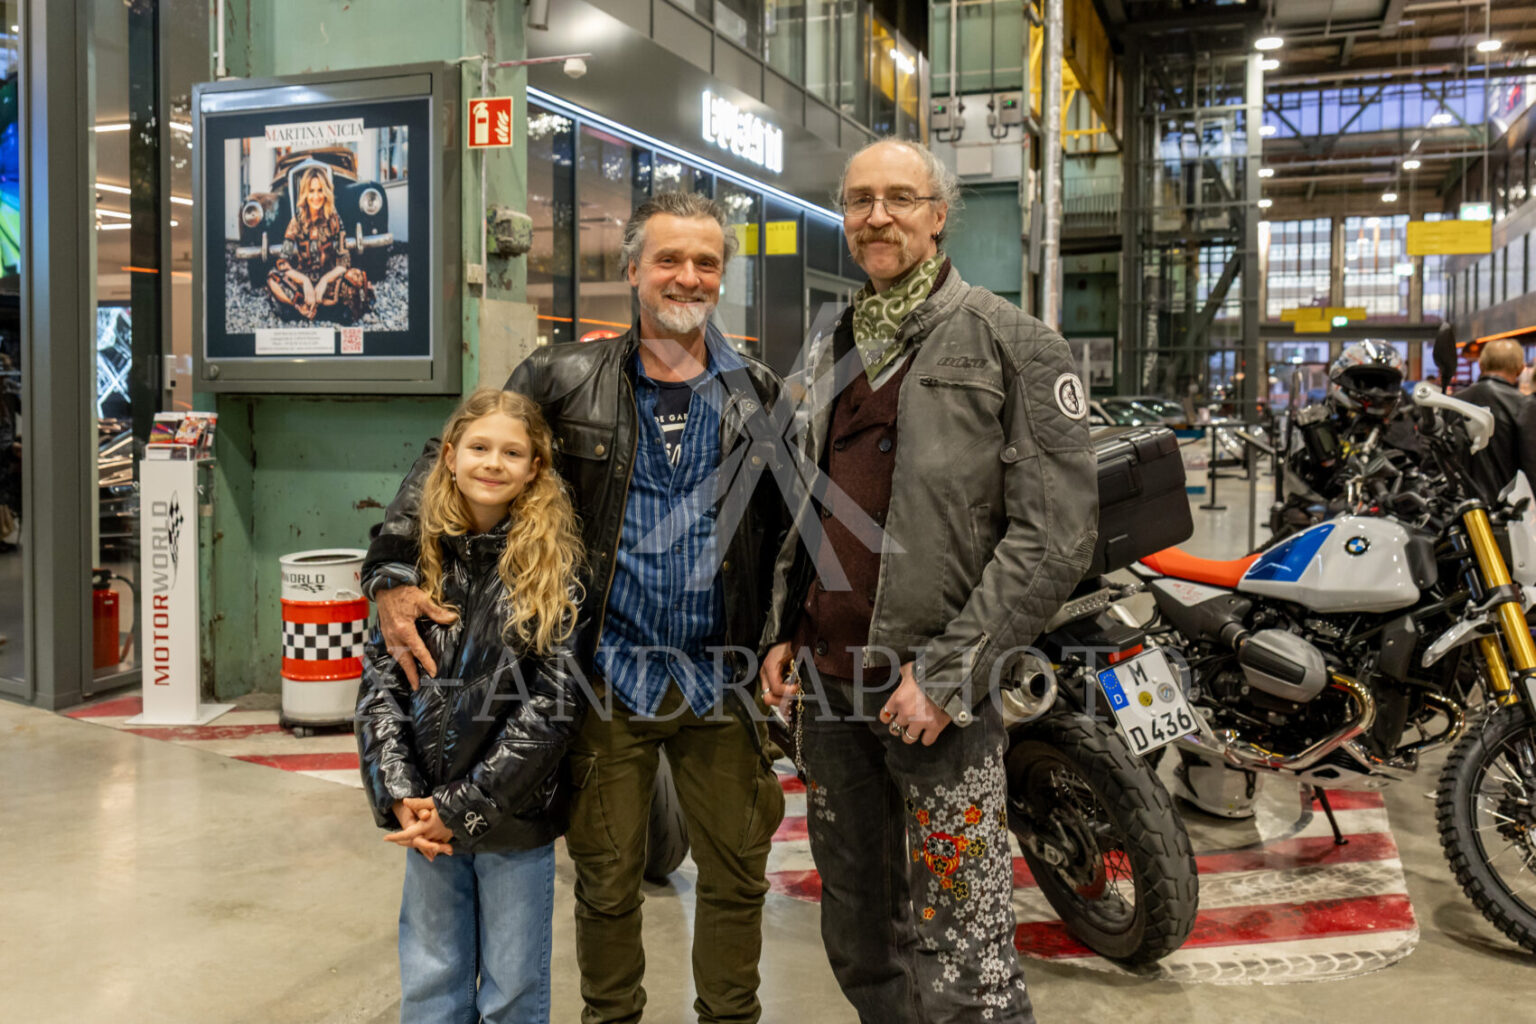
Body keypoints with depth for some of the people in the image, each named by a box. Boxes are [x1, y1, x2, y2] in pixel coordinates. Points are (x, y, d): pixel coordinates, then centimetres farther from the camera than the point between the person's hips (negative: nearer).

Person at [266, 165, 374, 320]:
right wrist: (304, 281, -26)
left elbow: (344, 261, -7)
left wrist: (325, 280, -25)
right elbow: (282, 262, -9)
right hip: (302, 280, 1)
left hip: (329, 280, -1)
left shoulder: (334, 220, -4)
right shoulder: (297, 221, -5)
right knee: (273, 278, -30)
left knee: (356, 276, -30)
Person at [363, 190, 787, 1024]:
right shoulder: (566, 378, 0)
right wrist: (393, 572, -10)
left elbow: (796, 529, 9)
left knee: (737, 876, 11)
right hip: (610, 674, -1)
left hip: (720, 678, 2)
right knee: (606, 879, 11)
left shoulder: (761, 396, 5)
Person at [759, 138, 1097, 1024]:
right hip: (826, 682, 7)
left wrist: (949, 671, -16)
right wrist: (782, 632, 12)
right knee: (858, 942, 17)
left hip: (939, 689, -6)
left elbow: (1057, 530, -12)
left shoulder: (1010, 342, -4)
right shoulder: (831, 354, 18)